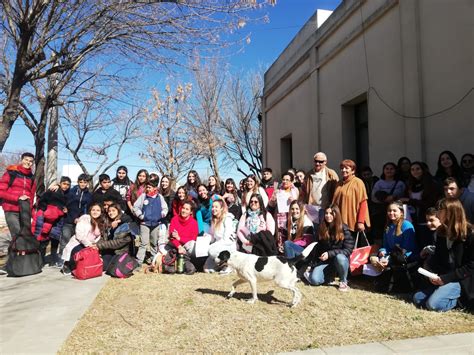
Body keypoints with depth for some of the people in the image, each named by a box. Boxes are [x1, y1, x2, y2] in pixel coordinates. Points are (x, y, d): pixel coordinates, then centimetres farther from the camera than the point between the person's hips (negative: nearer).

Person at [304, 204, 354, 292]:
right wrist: (313, 265, 3)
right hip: (324, 261, 3)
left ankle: (343, 282, -11)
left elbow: (348, 250, -16)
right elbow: (317, 248, 8)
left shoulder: (344, 229, -12)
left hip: (341, 259, -2)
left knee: (339, 257, -38)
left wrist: (330, 253, -25)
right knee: (314, 280, -21)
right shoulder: (321, 228, 0)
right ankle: (330, 273, 12)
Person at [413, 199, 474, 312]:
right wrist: (432, 274, -6)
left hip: (460, 279, -7)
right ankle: (453, 294, 10)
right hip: (442, 277, 7)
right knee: (417, 299, -2)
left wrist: (446, 278, -19)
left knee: (433, 304, -23)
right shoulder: (441, 232, 8)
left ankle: (457, 298, 3)